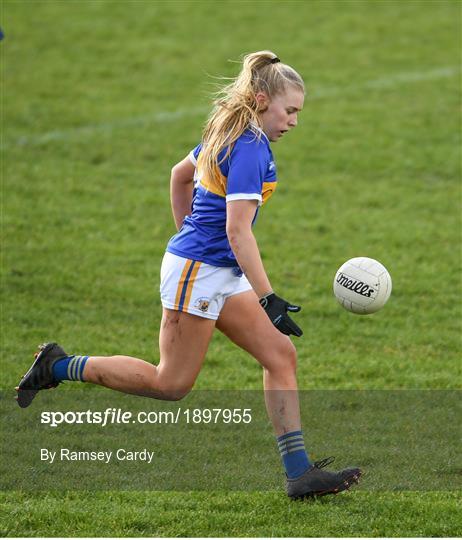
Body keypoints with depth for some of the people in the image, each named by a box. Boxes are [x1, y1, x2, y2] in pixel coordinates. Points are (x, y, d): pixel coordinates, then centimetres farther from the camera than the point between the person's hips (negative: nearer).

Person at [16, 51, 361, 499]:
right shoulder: (250, 149, -20)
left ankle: (299, 471, -1)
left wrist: (188, 236, 33)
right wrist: (269, 300, -26)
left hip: (222, 274, 10)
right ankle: (60, 366, 11)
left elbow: (180, 174, 25)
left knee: (280, 354, 2)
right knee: (171, 385, 0)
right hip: (198, 271, -10)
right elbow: (238, 231, -26)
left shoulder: (228, 136, 10)